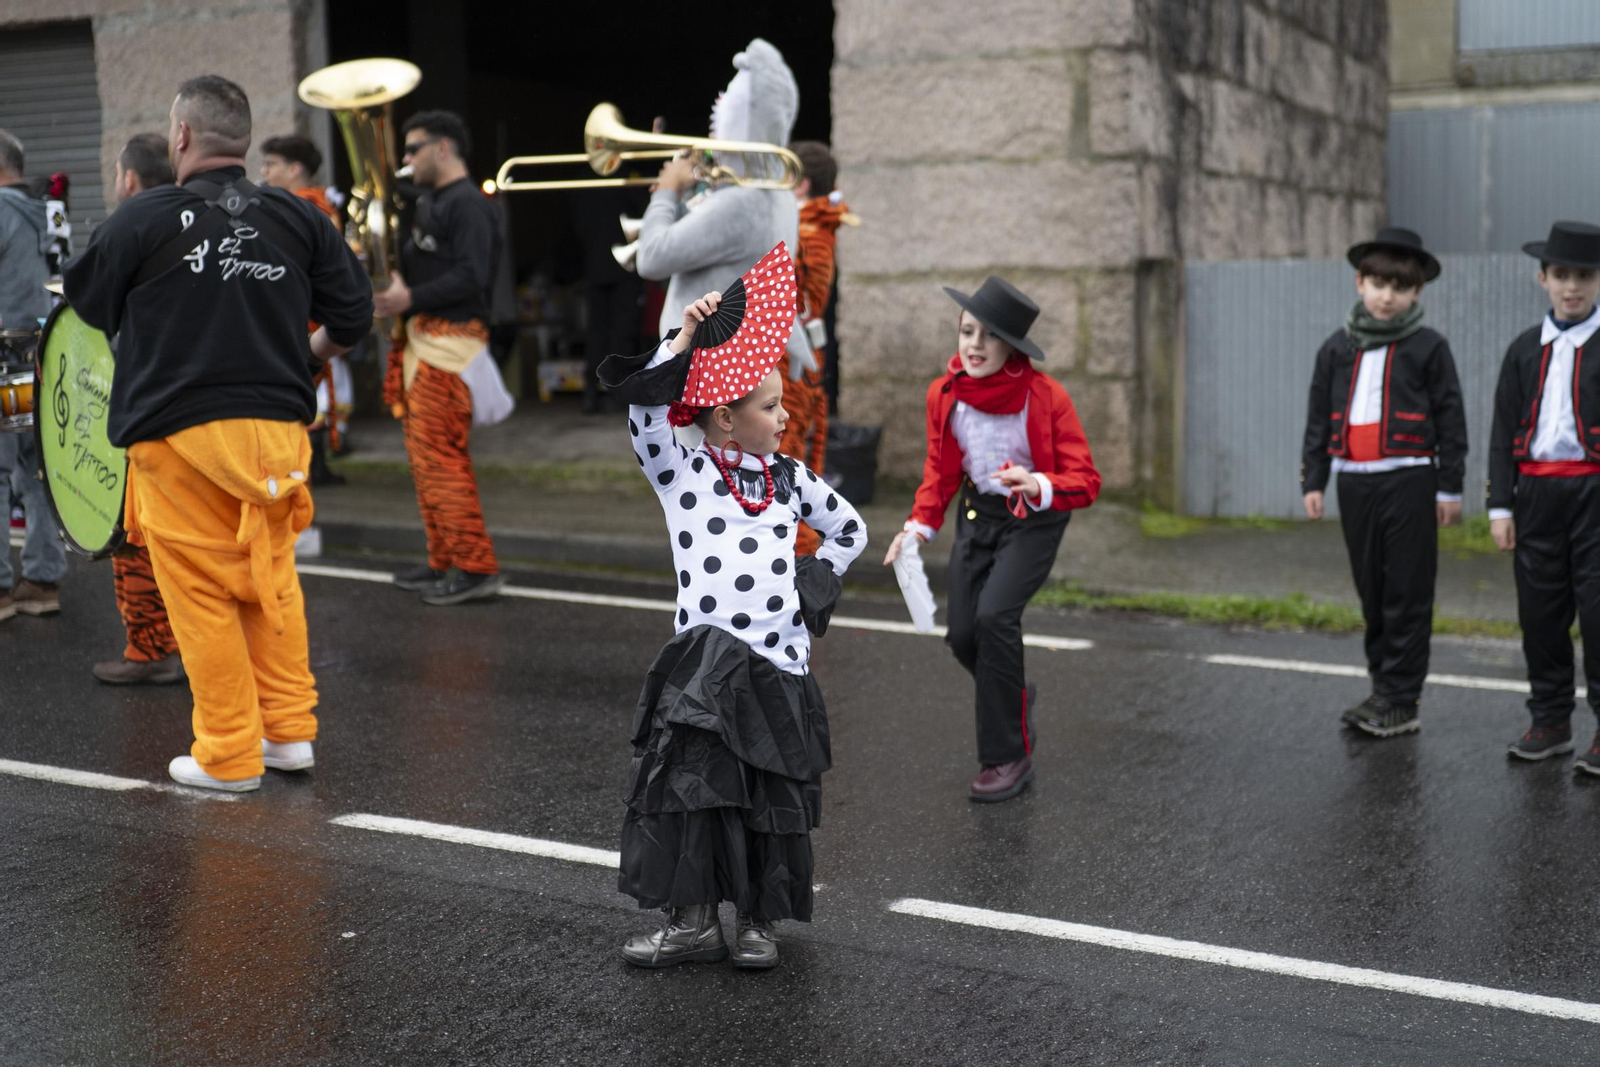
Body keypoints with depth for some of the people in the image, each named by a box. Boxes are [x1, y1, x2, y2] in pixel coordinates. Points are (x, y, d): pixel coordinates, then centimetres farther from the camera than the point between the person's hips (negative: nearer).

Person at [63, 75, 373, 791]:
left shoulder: (142, 219, -5)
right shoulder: (298, 218, 4)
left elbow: (90, 304, 9)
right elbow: (353, 315, 7)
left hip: (178, 432, -4)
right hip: (276, 429, 4)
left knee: (200, 592, 4)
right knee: (272, 579, 16)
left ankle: (229, 754, 9)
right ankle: (290, 730, 19)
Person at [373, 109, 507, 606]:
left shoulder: (468, 204, -11)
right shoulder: (429, 203, 19)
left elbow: (471, 276, -20)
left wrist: (411, 298, -22)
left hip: (451, 339, -10)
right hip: (423, 338, 10)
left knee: (438, 453, -12)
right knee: (425, 454, 13)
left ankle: (475, 566, -9)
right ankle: (445, 561, 20)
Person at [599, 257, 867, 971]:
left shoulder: (790, 478, 11)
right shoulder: (680, 472, 1)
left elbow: (849, 529, 26)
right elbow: (646, 410, -16)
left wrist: (812, 585, 14)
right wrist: (685, 337, -16)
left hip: (781, 662, 3)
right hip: (706, 661, -3)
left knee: (774, 801, 6)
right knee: (692, 784, -8)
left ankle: (759, 920, 21)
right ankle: (694, 923, 5)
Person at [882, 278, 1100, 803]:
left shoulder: (1046, 396, -20)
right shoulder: (944, 393, -8)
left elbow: (1086, 481, -19)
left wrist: (1037, 484, -39)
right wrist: (919, 525, -7)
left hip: (1033, 520, -5)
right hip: (976, 515, 5)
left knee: (994, 615, -24)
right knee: (962, 634, 0)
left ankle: (1008, 756, -9)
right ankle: (1015, 695, 36)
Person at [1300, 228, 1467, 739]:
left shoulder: (1428, 348, -1)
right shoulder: (1337, 349, 10)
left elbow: (1451, 419, 0)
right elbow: (1319, 419, 13)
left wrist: (1450, 487, -3)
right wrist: (1313, 481, 8)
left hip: (1409, 481, -4)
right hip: (1354, 482, 4)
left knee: (1407, 593, -1)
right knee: (1371, 592, 11)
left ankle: (1401, 701, 4)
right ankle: (1382, 688, 20)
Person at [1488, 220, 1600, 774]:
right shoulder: (1525, 349, 11)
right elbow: (1503, 432, 11)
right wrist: (1501, 505, 5)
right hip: (1537, 493, 4)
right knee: (1540, 610, 8)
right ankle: (1550, 722, 19)